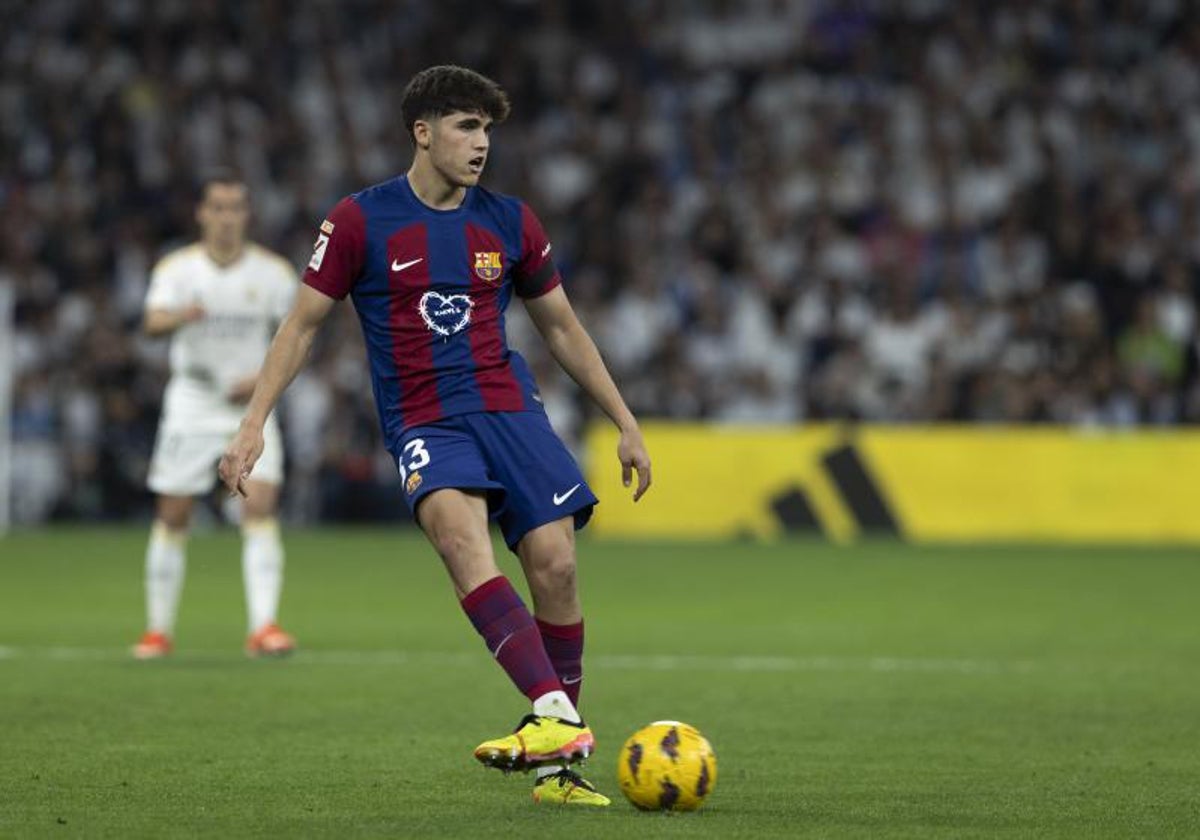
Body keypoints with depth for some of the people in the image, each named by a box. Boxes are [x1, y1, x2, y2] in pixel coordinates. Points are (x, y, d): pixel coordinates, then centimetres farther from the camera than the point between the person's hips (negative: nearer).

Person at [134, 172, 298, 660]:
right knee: (172, 514, 4)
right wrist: (179, 317, -46)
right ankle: (158, 629, 19)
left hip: (251, 405, 0)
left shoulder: (273, 273, -1)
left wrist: (264, 379, -11)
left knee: (261, 503, -17)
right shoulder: (177, 268, -5)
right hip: (191, 407, 0)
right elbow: (152, 322, -22)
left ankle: (263, 627, -19)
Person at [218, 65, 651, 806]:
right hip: (423, 424, -3)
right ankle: (556, 717, -45)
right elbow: (303, 325, 5)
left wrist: (627, 424, 19)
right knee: (460, 531, -32)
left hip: (509, 409, 3)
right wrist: (255, 423, -4)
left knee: (555, 564, -12)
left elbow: (562, 329, 19)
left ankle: (558, 764, 3)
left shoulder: (510, 222, 9)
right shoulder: (362, 222, 0)